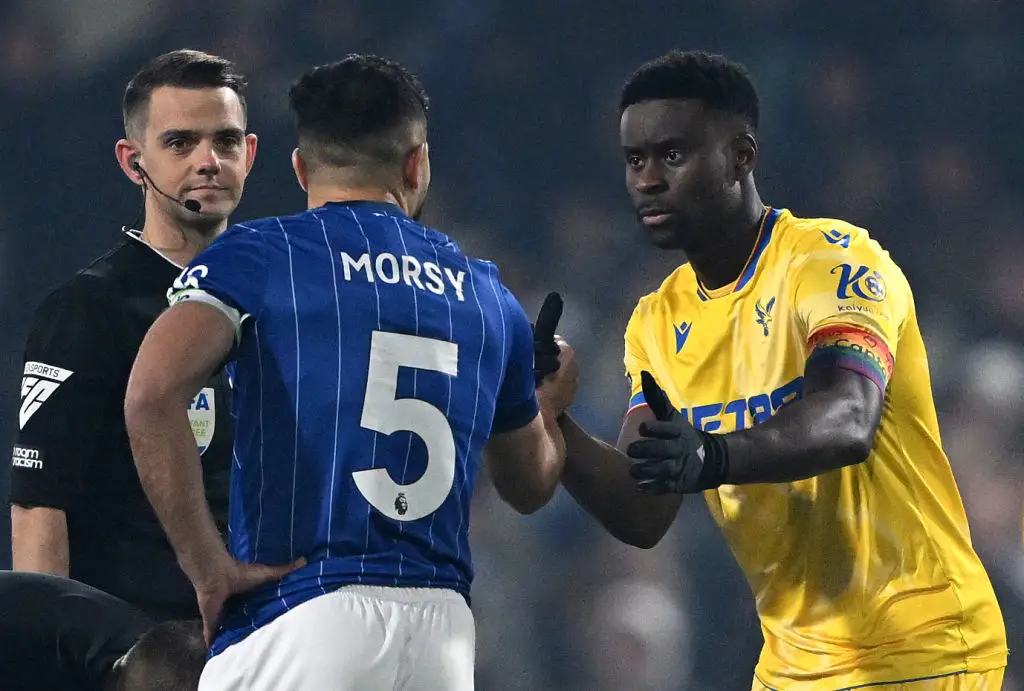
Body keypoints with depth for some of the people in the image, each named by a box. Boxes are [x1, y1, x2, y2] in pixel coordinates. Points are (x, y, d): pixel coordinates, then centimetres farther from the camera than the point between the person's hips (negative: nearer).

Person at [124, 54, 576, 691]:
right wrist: (548, 405, 53)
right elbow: (530, 485, 31)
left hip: (300, 616, -4)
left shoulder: (258, 255, 3)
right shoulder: (485, 293, 18)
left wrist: (209, 568, -9)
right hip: (444, 633, 5)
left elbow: (154, 395, -15)